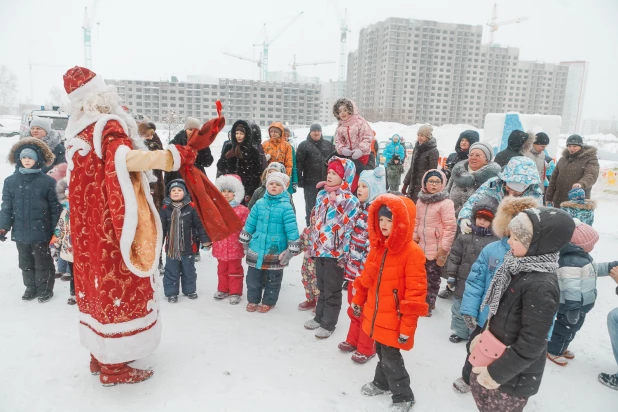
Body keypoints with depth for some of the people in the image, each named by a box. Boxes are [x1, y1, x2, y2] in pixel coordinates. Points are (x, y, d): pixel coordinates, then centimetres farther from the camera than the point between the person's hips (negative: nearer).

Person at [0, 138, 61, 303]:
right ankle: (30, 287, 33)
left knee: (42, 263, 8)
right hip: (20, 232, 4)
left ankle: (45, 289, 23)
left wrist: (56, 231, -7)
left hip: (41, 232, -4)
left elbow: (55, 207, -5)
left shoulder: (48, 181, -8)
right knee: (25, 262, 17)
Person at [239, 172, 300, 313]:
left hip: (276, 251, -3)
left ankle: (268, 302, 32)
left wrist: (292, 250, -12)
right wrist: (245, 241, 16)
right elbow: (250, 223, 10)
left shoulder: (286, 207, -12)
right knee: (253, 277, 14)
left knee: (273, 279, 13)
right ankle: (253, 300, 33)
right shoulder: (259, 204, 0)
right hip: (257, 249, 3)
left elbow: (292, 229, -12)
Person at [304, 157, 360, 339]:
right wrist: (313, 243, 17)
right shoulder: (322, 194, 7)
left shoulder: (350, 200, -16)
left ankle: (328, 324, 23)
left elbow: (350, 228, -17)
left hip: (335, 252, -7)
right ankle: (319, 317, 37)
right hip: (319, 249, 7)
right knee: (322, 287, 22)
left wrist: (345, 254, -17)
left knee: (332, 290, 9)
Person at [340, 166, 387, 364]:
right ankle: (353, 339, 39)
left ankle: (366, 348, 24)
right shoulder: (362, 210, 8)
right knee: (354, 308, 22)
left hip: (366, 271, -9)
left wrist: (364, 271, -21)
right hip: (354, 268, 9)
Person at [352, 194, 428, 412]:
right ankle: (382, 383, 46)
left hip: (394, 320, -7)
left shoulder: (412, 252, -21)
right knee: (381, 352, 23)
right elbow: (366, 278, 14)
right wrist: (358, 301, 20)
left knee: (391, 357, 5)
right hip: (376, 315, 7)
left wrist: (407, 326, -19)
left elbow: (416, 292, -21)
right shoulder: (377, 246, 2)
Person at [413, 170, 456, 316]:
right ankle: (425, 301, 37)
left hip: (436, 250, -6)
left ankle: (428, 305, 22)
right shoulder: (421, 201, 6)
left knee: (432, 278, 6)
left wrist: (444, 248, -16)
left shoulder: (446, 203, -15)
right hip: (422, 247, 6)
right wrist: (414, 238, 13)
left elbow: (450, 227, -16)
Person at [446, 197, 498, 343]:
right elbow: (454, 257, -2)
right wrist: (451, 277, -3)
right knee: (459, 310, 17)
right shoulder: (465, 236, -5)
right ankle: (459, 332, 35)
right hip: (463, 283, 2)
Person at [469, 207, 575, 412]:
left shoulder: (541, 286, -29)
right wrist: (485, 335, 15)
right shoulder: (522, 267, -4)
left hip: (516, 374, -8)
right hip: (496, 353, 8)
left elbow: (531, 344, -26)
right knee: (479, 386, 26)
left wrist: (497, 372, -19)